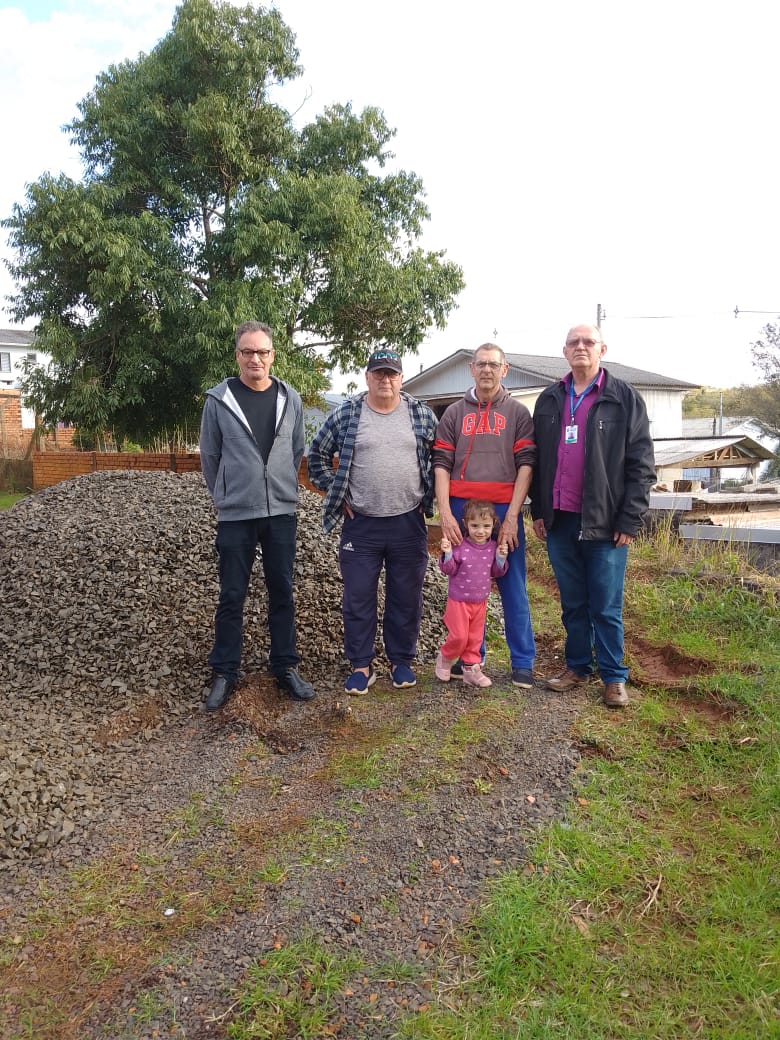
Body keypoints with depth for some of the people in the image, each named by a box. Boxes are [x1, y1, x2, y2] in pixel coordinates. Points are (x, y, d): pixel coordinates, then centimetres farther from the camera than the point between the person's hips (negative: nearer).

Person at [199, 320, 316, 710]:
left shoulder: (290, 399, 3)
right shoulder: (219, 400, -4)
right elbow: (209, 456, 5)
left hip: (282, 512, 2)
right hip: (235, 516, -2)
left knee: (282, 593, 9)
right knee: (231, 597, 5)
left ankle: (286, 668, 22)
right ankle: (224, 673, 18)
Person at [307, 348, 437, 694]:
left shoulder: (423, 415, 2)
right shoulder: (344, 415, -1)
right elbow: (317, 456, 9)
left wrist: (427, 498, 6)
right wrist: (336, 494, 3)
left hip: (409, 523, 1)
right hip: (360, 524, 0)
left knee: (406, 598, 9)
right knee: (358, 598, 5)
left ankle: (402, 661, 25)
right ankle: (361, 664, 19)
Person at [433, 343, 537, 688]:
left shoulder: (517, 413, 8)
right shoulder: (454, 413, 12)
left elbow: (526, 464, -1)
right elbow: (441, 464, 5)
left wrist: (512, 516, -11)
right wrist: (445, 513, -8)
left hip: (504, 511, -2)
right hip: (461, 511, 2)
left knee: (513, 588, 1)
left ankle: (523, 662, 12)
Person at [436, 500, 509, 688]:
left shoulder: (493, 547, -2)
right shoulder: (459, 546, -16)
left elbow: (497, 573, 7)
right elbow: (448, 570, -12)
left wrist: (501, 558, -11)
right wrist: (447, 554, -30)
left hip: (480, 602, 4)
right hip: (459, 600, -4)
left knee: (475, 638, 13)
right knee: (459, 637, -2)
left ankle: (471, 668, 27)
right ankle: (444, 658, 25)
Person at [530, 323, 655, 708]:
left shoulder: (624, 399, -2)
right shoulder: (548, 400, 11)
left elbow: (641, 464, -5)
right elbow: (537, 460, 14)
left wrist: (630, 520, -10)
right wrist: (538, 510, 8)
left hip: (604, 523, -4)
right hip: (559, 521, 4)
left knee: (606, 607, 3)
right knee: (572, 603, 14)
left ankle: (614, 676, 17)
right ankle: (577, 666, 27)